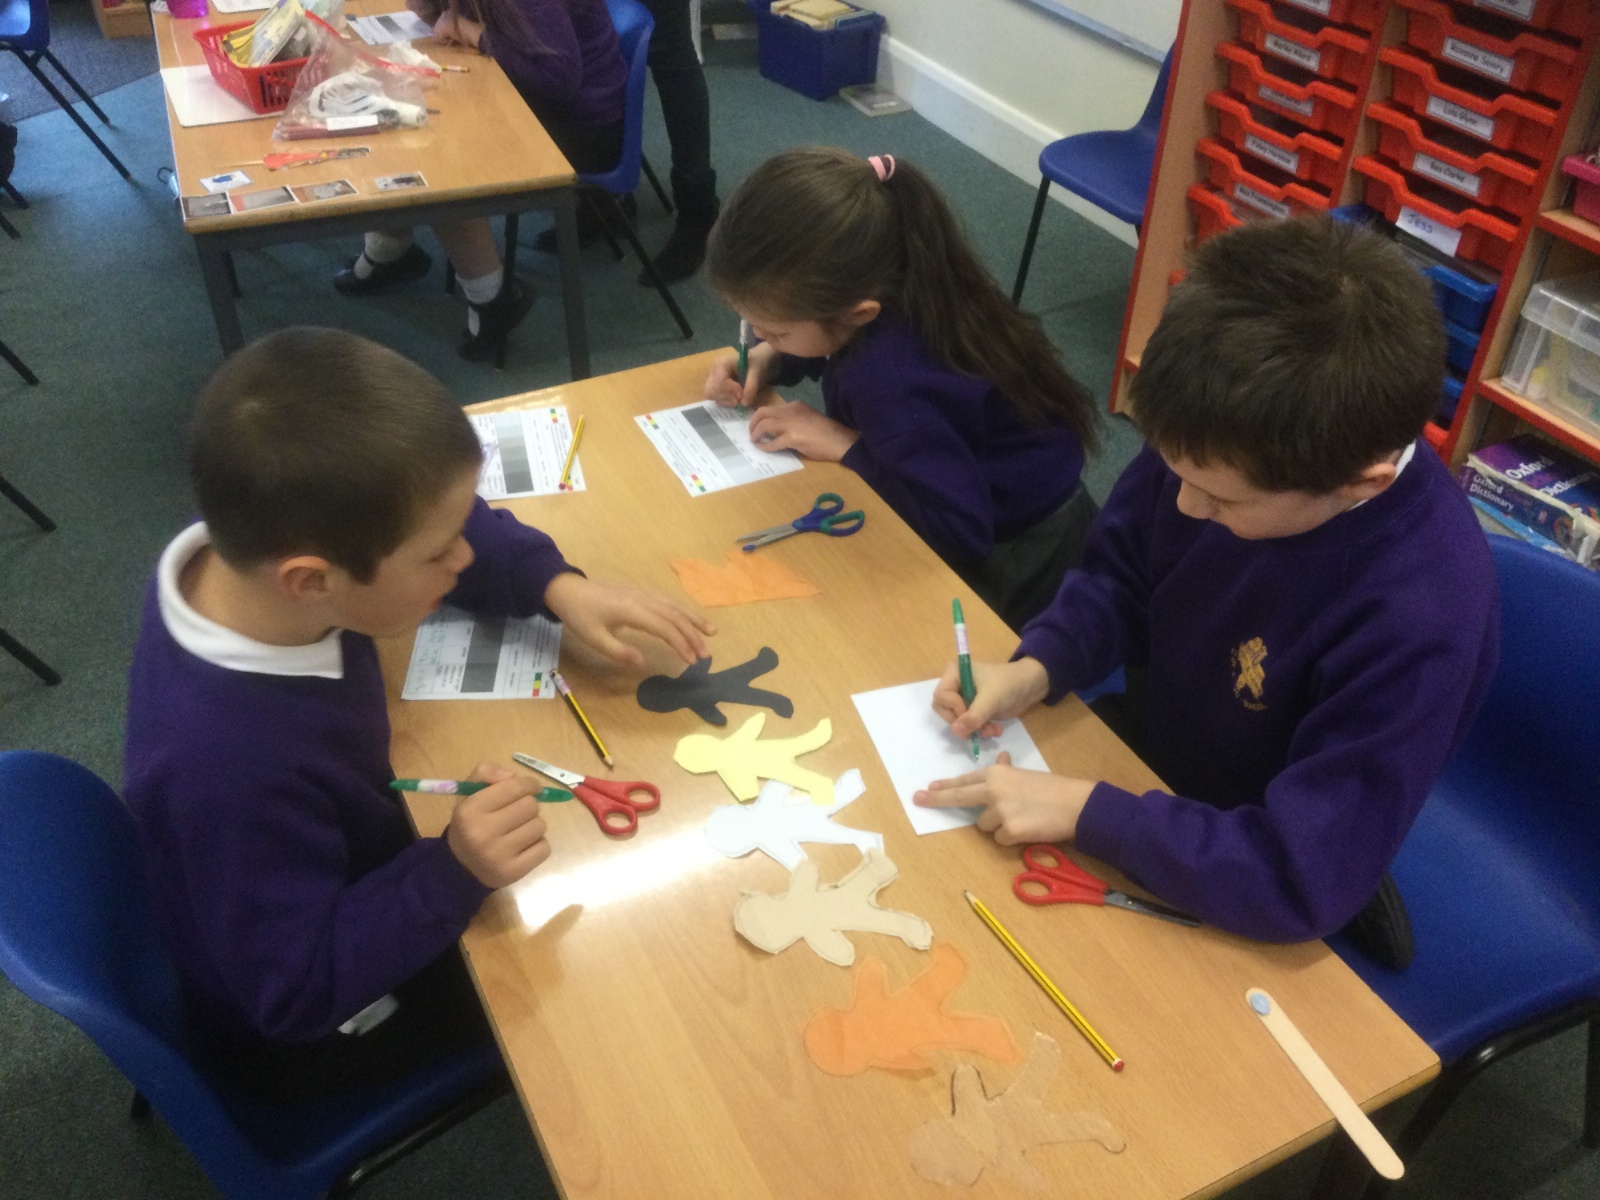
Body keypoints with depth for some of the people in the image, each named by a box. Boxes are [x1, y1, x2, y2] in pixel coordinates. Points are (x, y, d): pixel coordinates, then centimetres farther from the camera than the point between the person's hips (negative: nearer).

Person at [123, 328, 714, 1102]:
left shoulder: (248, 550, -23)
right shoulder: (232, 766, -45)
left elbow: (461, 528, -5)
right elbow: (298, 991, -32)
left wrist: (559, 587, -19)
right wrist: (454, 874, -44)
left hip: (336, 887, 7)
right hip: (299, 1035, -6)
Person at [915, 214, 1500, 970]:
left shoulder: (1419, 618, -37)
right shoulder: (1231, 447, -22)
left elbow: (1300, 877, -34)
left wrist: (1084, 812, -33)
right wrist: (1036, 668, -20)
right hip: (1147, 756, 5)